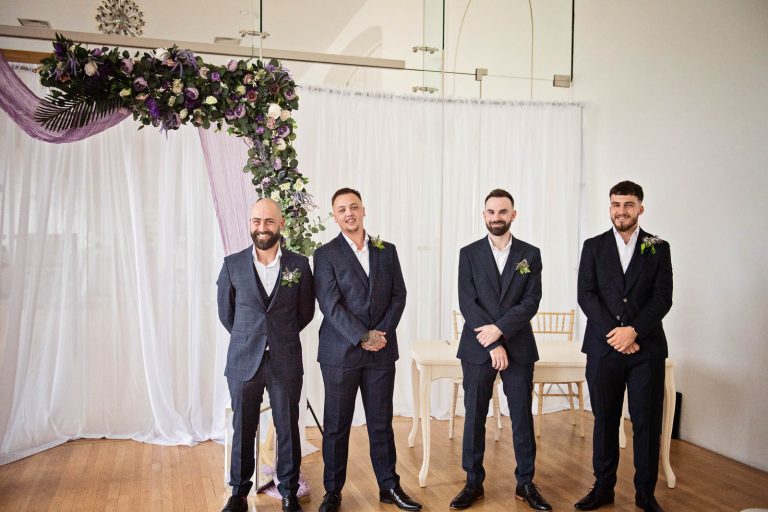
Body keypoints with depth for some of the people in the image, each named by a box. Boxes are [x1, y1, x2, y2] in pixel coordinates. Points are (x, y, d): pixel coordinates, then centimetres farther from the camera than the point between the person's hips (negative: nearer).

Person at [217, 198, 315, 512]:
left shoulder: (299, 264, -2)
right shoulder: (232, 264, -1)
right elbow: (226, 312, 9)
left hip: (286, 362, 0)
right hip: (243, 360, 0)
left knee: (288, 428, 9)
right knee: (243, 429, 10)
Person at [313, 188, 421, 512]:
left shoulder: (386, 250, 9)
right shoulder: (326, 254, -3)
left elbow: (399, 294, 5)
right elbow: (330, 304, -11)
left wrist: (382, 332, -8)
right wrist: (363, 337, -16)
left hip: (381, 351, 3)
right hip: (340, 352, -3)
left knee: (381, 422, 12)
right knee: (336, 425, 6)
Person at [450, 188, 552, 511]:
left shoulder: (530, 254, 4)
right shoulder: (469, 254, 2)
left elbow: (531, 302, -4)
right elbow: (467, 303, -6)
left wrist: (499, 329, -17)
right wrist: (493, 344, -13)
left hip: (519, 347, 1)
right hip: (477, 348, 0)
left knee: (522, 417, 7)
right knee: (474, 417, 6)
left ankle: (526, 483, 21)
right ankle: (474, 483, 18)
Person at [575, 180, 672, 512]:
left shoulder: (658, 248, 6)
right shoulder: (594, 247, 6)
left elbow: (663, 298, -2)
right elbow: (586, 295, -2)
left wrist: (634, 331, -15)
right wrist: (614, 333, -12)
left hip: (647, 348, 0)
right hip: (603, 347, 0)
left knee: (647, 422, 5)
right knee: (605, 420, 8)